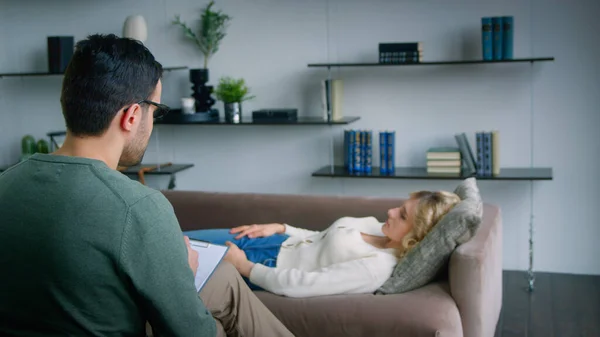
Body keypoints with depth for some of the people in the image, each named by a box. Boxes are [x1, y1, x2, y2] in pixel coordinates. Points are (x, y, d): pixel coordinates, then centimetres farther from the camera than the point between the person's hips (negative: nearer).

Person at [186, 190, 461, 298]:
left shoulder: (376, 268, -31)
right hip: (280, 243, 8)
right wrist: (278, 228, 3)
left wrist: (243, 266, -20)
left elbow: (299, 284, -30)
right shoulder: (381, 229, -3)